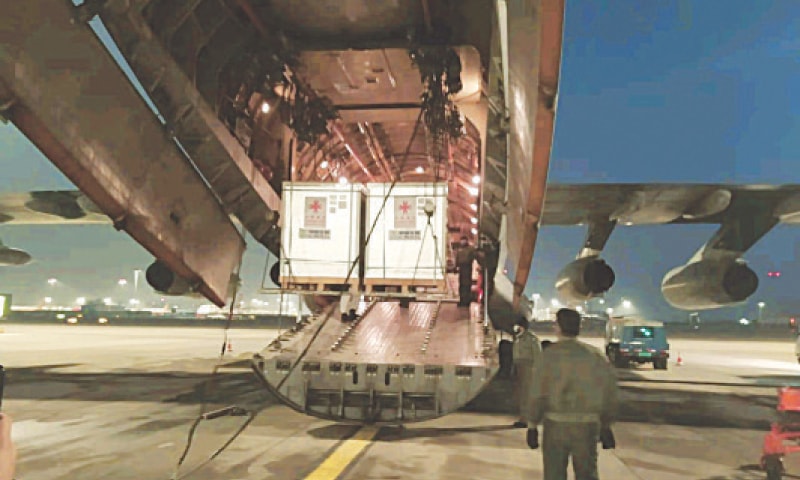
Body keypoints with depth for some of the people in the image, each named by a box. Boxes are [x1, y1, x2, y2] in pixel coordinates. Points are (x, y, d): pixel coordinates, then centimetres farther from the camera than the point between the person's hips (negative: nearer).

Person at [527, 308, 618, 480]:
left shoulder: (551, 354, -8)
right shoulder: (595, 355, 2)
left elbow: (539, 394, -10)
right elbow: (609, 393, 1)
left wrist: (533, 424, -1)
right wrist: (606, 426, 10)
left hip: (556, 425, -3)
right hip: (588, 426, 3)